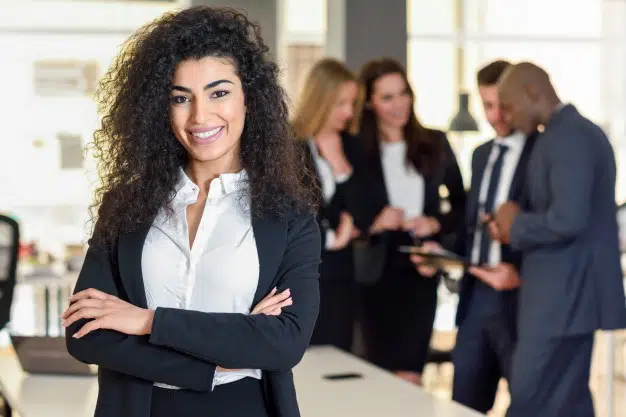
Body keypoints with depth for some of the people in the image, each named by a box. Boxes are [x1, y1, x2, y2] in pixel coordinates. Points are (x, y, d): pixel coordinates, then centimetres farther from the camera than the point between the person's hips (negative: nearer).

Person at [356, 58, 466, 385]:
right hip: (375, 273, -1)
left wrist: (436, 223, -7)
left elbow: (462, 205, 11)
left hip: (420, 272, 1)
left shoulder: (434, 144, 6)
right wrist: (372, 223, -17)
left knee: (408, 376, -4)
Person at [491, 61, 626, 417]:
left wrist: (517, 223, -11)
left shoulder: (567, 137, -17)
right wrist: (520, 229, 8)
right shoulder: (582, 132, 16)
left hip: (562, 298, -10)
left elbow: (568, 219, -28)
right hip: (571, 294, 10)